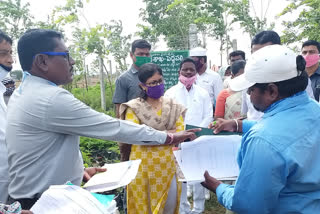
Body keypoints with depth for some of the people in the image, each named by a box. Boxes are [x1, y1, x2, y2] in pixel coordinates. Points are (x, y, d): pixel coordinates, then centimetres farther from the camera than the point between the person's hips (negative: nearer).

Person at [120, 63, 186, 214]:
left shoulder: (173, 106, 4)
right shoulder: (134, 107, -7)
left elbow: (181, 133, -4)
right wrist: (168, 133, -16)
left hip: (167, 163, 3)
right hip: (144, 164, -3)